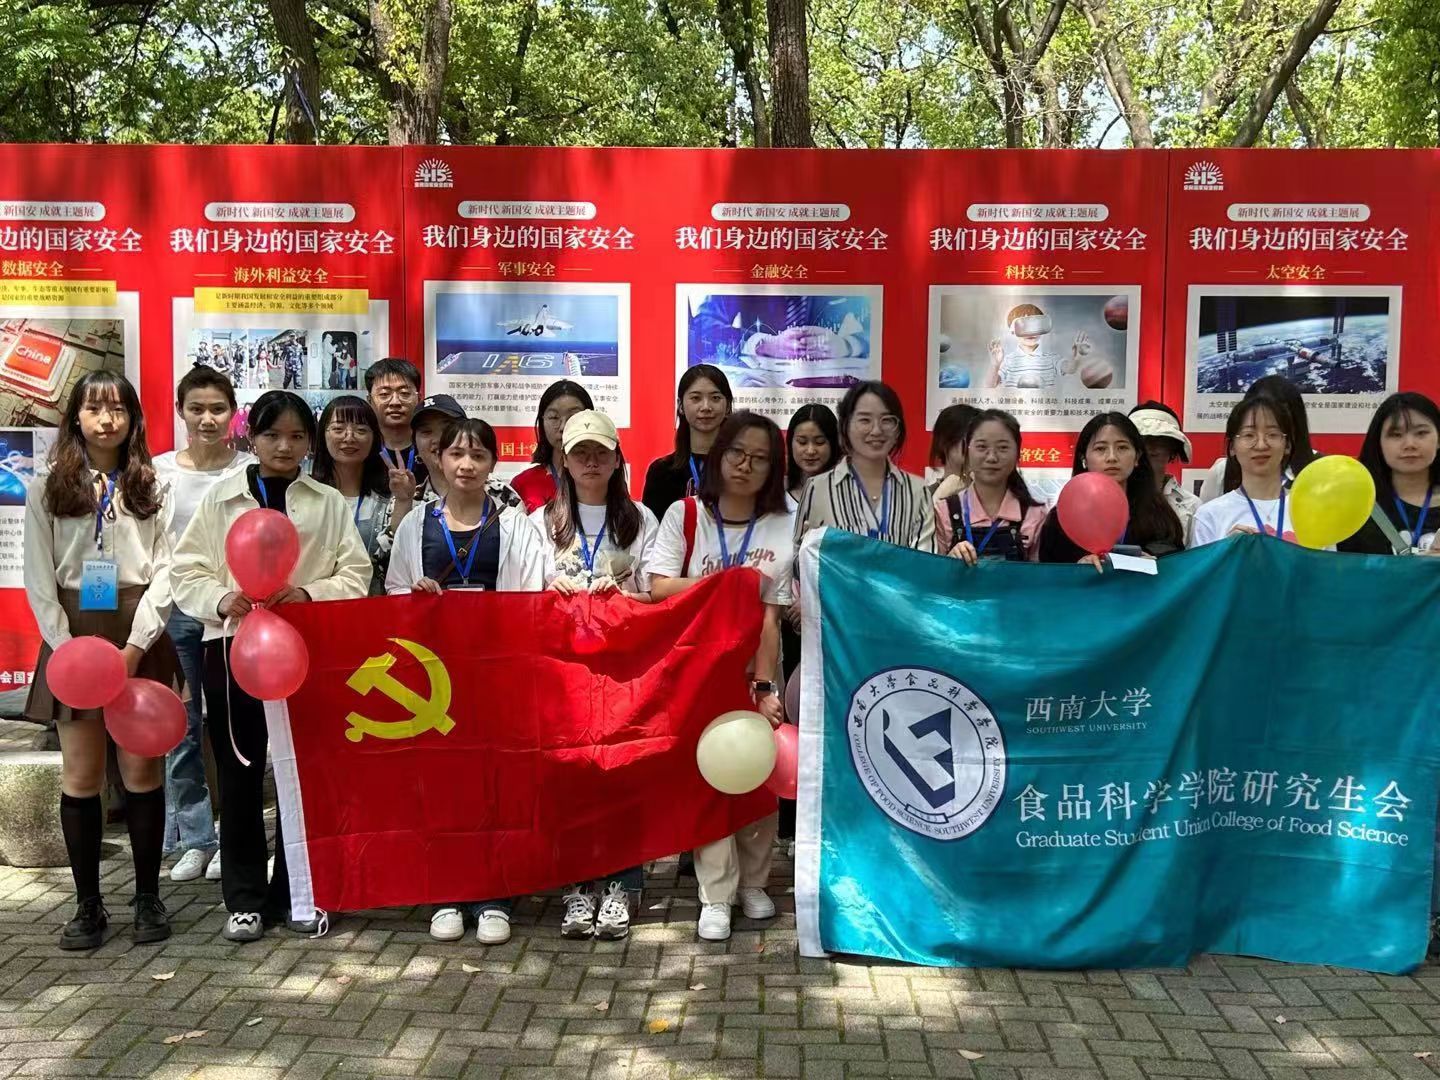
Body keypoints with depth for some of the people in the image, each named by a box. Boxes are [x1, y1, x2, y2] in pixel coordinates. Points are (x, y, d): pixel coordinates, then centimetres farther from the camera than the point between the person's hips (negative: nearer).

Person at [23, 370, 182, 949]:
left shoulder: (154, 489, 5)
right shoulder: (47, 490, 7)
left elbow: (165, 571, 0)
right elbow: (39, 579, 3)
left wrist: (136, 646, -11)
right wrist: (67, 649, -9)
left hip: (138, 638, 0)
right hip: (73, 636, 1)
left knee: (142, 769, 1)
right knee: (80, 775, 2)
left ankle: (148, 896, 13)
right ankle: (88, 904, 12)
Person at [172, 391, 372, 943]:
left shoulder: (329, 502, 8)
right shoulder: (220, 498, 7)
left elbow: (355, 575, 2)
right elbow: (187, 572, 4)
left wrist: (310, 594, -15)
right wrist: (222, 600, -15)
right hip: (233, 645, 0)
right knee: (240, 774, 5)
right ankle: (245, 897, 16)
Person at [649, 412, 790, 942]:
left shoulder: (781, 528, -1)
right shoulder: (684, 514, -3)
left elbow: (770, 617, -7)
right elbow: (659, 589, -11)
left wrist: (764, 685, -15)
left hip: (755, 668, 1)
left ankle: (752, 882, 22)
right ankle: (716, 896, 2)